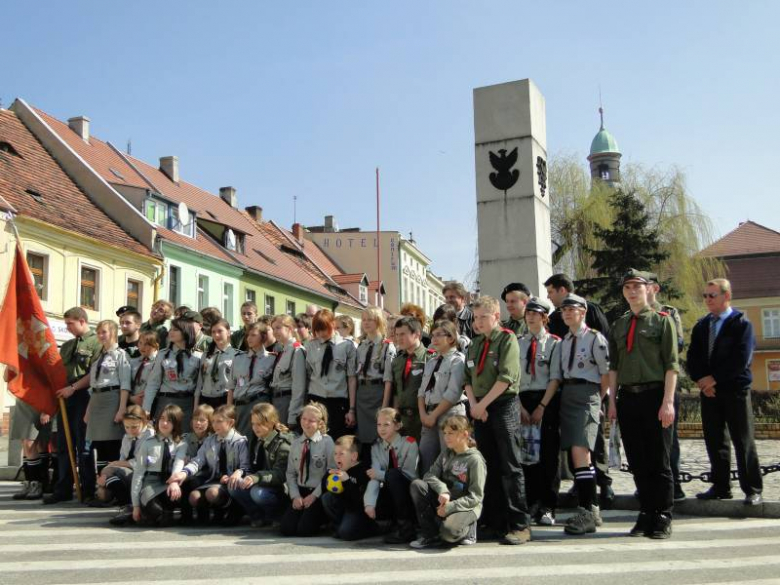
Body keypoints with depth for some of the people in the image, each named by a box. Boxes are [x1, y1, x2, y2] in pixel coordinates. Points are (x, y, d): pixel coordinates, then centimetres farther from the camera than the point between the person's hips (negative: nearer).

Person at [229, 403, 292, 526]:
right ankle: (259, 516, 0)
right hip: (261, 485, 7)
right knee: (235, 487, -15)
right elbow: (253, 468, 12)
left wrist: (257, 478, -38)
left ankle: (277, 516, -4)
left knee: (258, 493, -34)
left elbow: (280, 475, -24)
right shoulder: (256, 441, 9)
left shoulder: (283, 443, -15)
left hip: (280, 488, -7)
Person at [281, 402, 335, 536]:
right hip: (300, 492, 4)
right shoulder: (295, 442, 7)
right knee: (287, 528, -13)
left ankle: (321, 517, 13)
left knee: (304, 530, -18)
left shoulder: (327, 442, -7)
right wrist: (295, 496, -6)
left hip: (319, 494, -4)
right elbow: (290, 473, 8)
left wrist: (314, 495, -13)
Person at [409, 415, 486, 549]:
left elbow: (476, 496, -15)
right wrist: (442, 490, -24)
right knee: (417, 484, -17)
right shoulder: (445, 454, 8)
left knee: (449, 532, -36)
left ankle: (467, 529, 3)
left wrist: (449, 507, -21)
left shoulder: (475, 459, -12)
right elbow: (430, 475, -3)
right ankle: (430, 535, -11)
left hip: (466, 506, -6)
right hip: (443, 501, 6)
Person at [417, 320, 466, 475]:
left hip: (450, 414, -7)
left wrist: (434, 415, -13)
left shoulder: (458, 360, -5)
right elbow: (422, 390, 14)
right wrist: (423, 414, -1)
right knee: (425, 461, 5)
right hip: (430, 415, 7)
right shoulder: (431, 362, 18)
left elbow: (453, 393, -14)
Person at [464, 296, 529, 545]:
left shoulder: (507, 339, -5)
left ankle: (519, 526, -3)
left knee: (510, 467, -7)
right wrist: (473, 404, -2)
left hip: (504, 406, -7)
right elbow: (468, 377, 14)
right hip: (480, 410, 7)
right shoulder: (475, 343, 16)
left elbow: (506, 377, -15)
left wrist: (483, 404, -13)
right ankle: (495, 522, 17)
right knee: (489, 467, 9)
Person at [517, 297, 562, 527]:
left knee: (549, 454, 0)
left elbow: (555, 378, -5)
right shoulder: (518, 343, 10)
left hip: (547, 402, -3)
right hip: (523, 400, 3)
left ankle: (548, 508, 7)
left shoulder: (554, 343, 0)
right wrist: (520, 407, -6)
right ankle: (532, 503, 17)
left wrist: (541, 407, -12)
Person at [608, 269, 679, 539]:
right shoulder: (618, 326, 14)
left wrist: (668, 402, -12)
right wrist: (613, 401, 8)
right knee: (637, 461, 8)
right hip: (627, 398, 4)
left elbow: (672, 364, -5)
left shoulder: (662, 321, 1)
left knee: (658, 461, 0)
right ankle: (646, 516, 18)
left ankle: (663, 519, 10)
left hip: (654, 396, -4)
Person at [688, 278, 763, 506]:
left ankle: (753, 490, 6)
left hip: (735, 390, -5)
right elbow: (692, 357, 10)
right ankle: (721, 487, 16)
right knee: (715, 440, 8)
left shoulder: (741, 323, -3)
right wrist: (700, 380, -7)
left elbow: (741, 359, -13)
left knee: (743, 441, -1)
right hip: (709, 391, 5)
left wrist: (714, 378, -14)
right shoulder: (701, 325, 12)